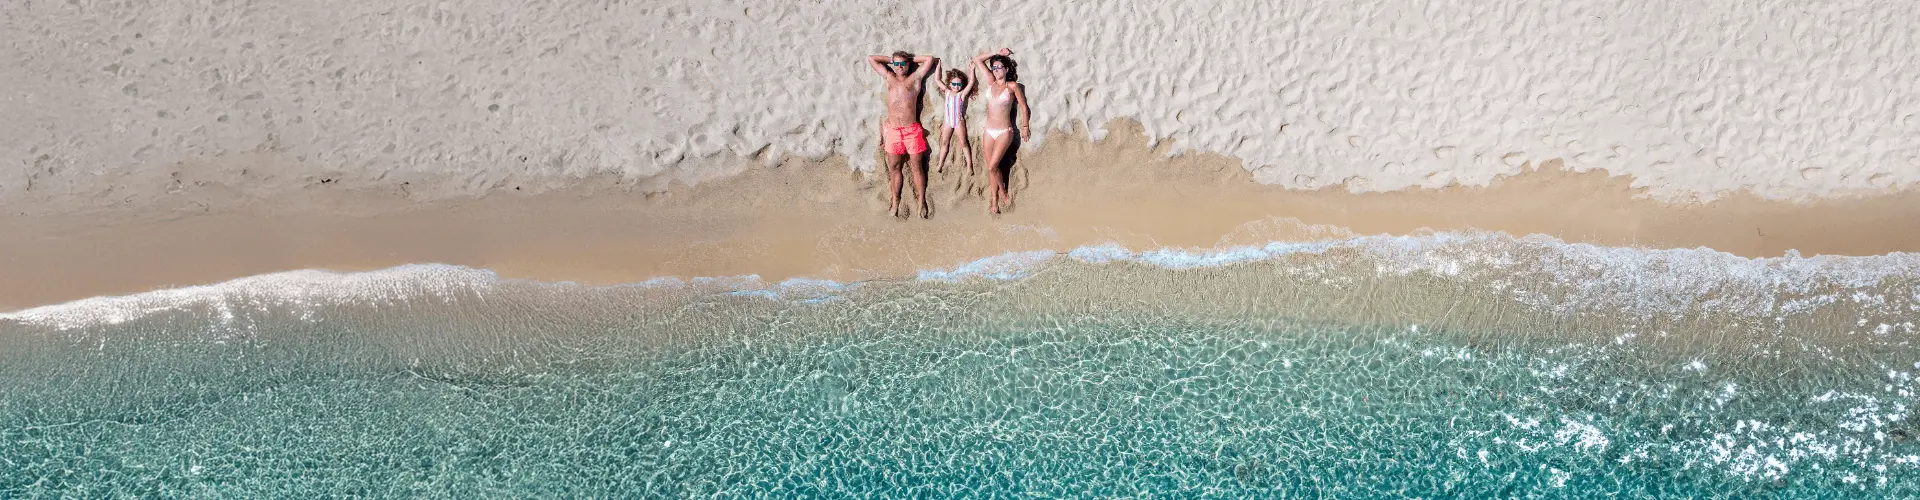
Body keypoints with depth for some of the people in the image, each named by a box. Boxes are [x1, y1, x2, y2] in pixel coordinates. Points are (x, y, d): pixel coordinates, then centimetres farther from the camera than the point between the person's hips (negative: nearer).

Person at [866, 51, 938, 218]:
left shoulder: (915, 78, 6)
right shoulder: (889, 77, 13)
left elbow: (930, 59, 1)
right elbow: (870, 59, 19)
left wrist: (911, 58, 11)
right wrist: (891, 59, 18)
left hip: (912, 130, -3)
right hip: (893, 130, 3)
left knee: (917, 167, 2)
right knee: (894, 167, 7)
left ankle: (922, 203, 8)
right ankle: (895, 202, 16)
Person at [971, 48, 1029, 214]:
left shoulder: (1013, 86, -7)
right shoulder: (991, 82, 5)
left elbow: (1023, 106, 2)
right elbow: (978, 59, 9)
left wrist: (1025, 127, 6)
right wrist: (997, 54, 5)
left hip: (1004, 132, -5)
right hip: (989, 132, 5)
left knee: (992, 167, -12)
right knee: (991, 168, 5)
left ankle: (1004, 193, 11)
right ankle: (995, 200, 14)